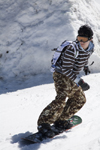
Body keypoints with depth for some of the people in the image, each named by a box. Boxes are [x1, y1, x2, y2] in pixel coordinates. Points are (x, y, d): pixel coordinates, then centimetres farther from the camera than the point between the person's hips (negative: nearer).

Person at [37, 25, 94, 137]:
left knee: (80, 99, 12)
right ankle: (43, 123, -19)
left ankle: (60, 120, 19)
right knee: (61, 99, -25)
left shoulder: (90, 48, -1)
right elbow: (66, 70, -25)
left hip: (71, 77, 9)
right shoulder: (71, 49, -26)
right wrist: (77, 81, -26)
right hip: (61, 75, -9)